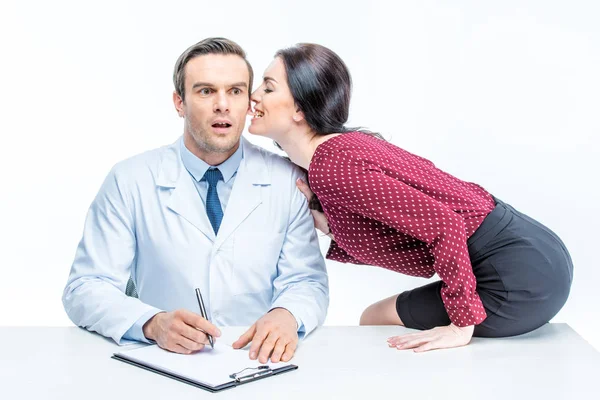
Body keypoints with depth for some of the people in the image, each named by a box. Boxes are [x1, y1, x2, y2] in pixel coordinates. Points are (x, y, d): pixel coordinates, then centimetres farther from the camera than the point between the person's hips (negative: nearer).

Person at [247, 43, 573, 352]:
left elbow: (444, 224, -26)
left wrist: (461, 325, -19)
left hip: (519, 270, -9)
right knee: (377, 317, 22)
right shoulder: (345, 145, 10)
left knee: (376, 320, 7)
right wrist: (329, 227, -1)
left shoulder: (332, 165, -19)